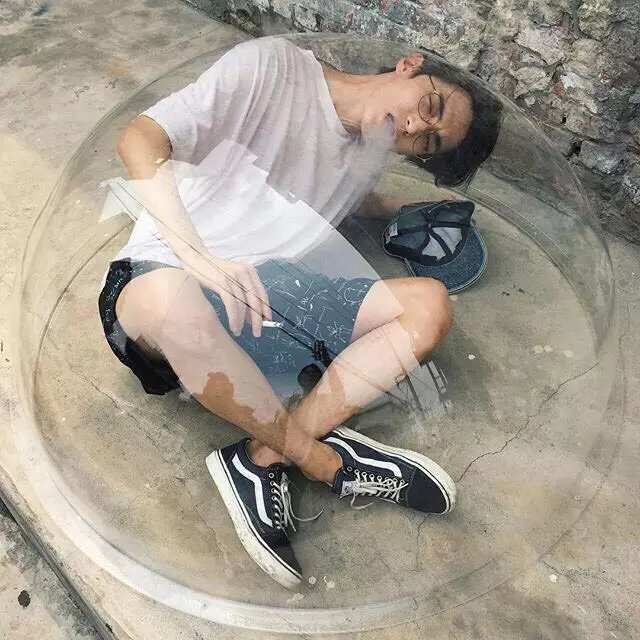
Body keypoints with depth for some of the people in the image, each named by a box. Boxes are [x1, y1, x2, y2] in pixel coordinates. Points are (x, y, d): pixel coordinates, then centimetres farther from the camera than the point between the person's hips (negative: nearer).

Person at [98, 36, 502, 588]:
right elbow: (140, 140, -14)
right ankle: (323, 456, -17)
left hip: (269, 288, 5)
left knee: (429, 305, -11)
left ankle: (261, 460, -21)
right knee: (171, 299, -42)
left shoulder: (372, 154, 13)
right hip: (166, 279, -4)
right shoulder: (274, 66, -7)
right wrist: (201, 258, -27)